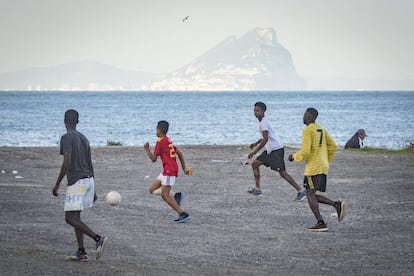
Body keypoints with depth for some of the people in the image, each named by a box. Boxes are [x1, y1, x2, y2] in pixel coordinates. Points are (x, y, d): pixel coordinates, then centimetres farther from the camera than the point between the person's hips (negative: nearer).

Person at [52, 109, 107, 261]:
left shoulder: (66, 138, -10)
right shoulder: (84, 139, 15)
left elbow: (67, 162, -20)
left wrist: (57, 184, -14)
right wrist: (93, 190, 21)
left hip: (76, 182, -8)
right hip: (88, 180, 8)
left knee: (70, 218, -6)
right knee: (75, 216, 13)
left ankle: (98, 238, -19)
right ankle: (81, 251, 8)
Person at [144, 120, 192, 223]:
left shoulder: (160, 141, -11)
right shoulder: (168, 141, 16)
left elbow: (153, 159, -11)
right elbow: (179, 153, 18)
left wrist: (147, 149, 5)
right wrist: (184, 168, 19)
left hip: (169, 171, -10)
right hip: (167, 171, 10)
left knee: (165, 195, -11)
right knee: (152, 189, 10)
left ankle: (183, 214, -14)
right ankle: (176, 196, -1)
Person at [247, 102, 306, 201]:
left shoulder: (264, 122, -16)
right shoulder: (262, 121, 15)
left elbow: (265, 139, -24)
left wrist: (255, 151, -22)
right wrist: (255, 144, 26)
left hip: (276, 149, -10)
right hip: (270, 150, 10)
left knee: (282, 173, -12)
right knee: (254, 164, 11)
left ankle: (301, 191, -9)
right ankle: (257, 189, 14)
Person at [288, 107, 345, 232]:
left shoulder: (307, 131, -11)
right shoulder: (321, 130, 15)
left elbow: (305, 151, -17)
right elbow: (333, 146, 17)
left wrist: (294, 157, 0)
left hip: (313, 167, -9)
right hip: (323, 167, 9)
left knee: (310, 195, -4)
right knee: (312, 196, 14)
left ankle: (321, 223, -10)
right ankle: (337, 204, -2)